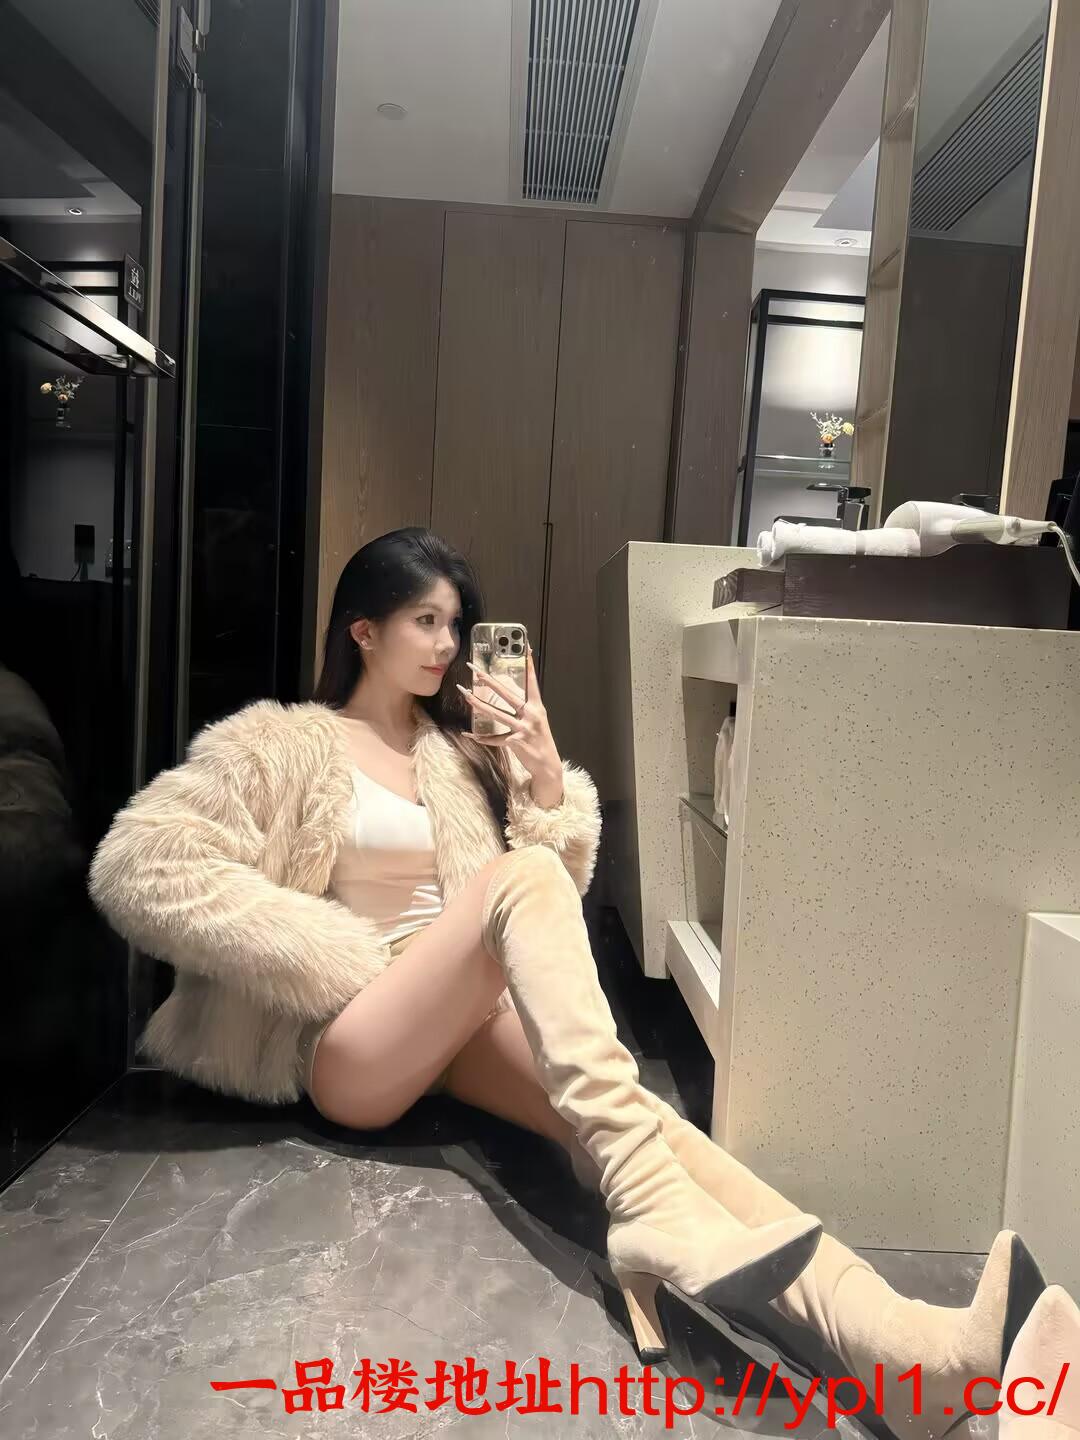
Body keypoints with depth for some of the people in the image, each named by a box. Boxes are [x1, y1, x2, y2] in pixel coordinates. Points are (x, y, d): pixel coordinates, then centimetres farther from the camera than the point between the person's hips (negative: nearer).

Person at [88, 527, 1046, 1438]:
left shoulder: (462, 750, 17)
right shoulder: (281, 742, 4)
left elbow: (561, 898, 13)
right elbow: (139, 869, -11)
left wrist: (545, 776, -4)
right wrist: (342, 954, -16)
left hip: (467, 1020, 5)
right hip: (344, 1042, -4)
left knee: (623, 1108, -27)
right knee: (519, 879, -30)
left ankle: (898, 1341, -44)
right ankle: (654, 1209, -40)